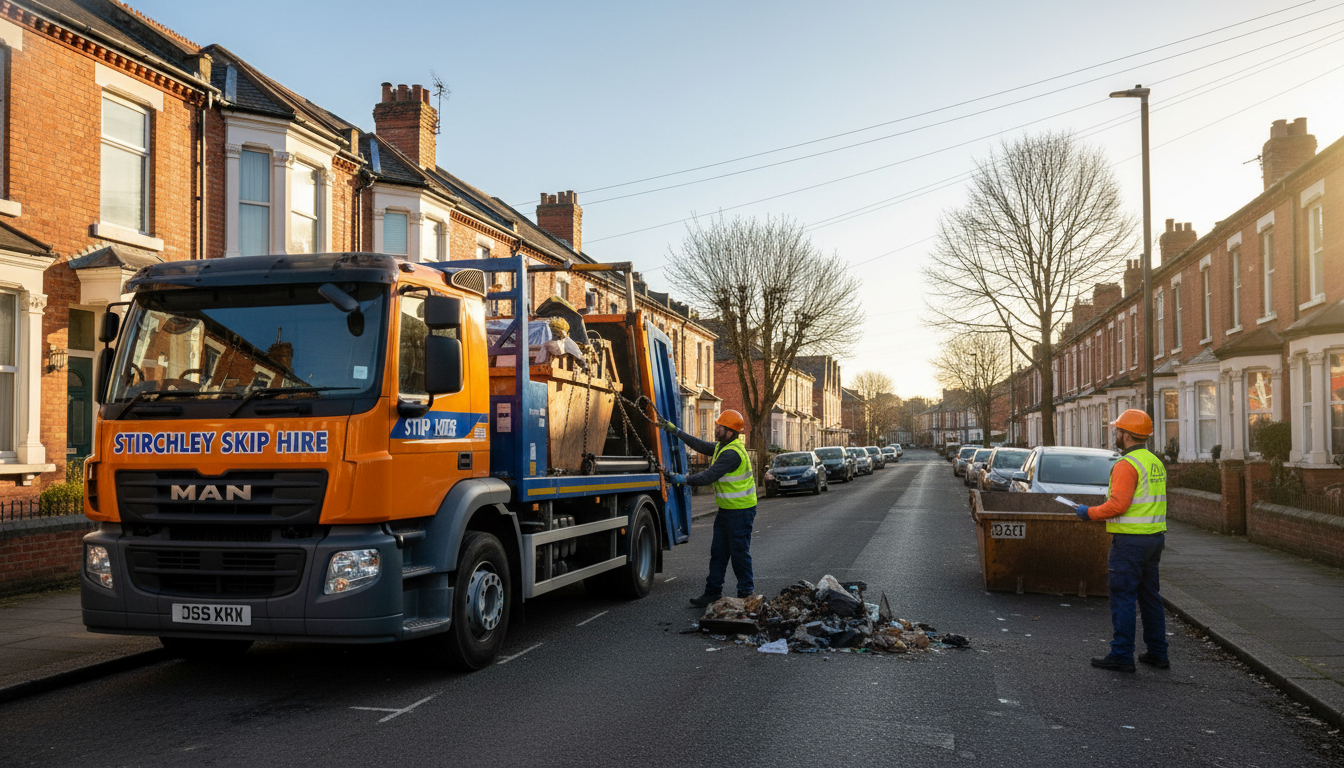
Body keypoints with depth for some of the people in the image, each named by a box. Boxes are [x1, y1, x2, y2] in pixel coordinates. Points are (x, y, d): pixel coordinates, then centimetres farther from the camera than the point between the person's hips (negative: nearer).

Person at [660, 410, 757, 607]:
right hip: (726, 509, 10)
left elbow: (709, 476, -25)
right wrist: (675, 431, 18)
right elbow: (701, 445, 19)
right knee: (718, 552, 11)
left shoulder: (732, 453, -23)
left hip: (740, 511, -10)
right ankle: (713, 592, 16)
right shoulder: (722, 447, 9)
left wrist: (684, 480, -18)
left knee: (740, 554, 0)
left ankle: (745, 594, 12)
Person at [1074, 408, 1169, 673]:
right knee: (1149, 596, 15)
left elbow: (1118, 504, -23)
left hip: (1130, 540, -9)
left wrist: (1089, 512, -9)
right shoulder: (1155, 463, 14)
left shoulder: (1127, 465, -16)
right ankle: (1157, 653, 20)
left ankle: (1122, 655, 0)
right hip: (1154, 537, 9)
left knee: (1122, 597, -3)